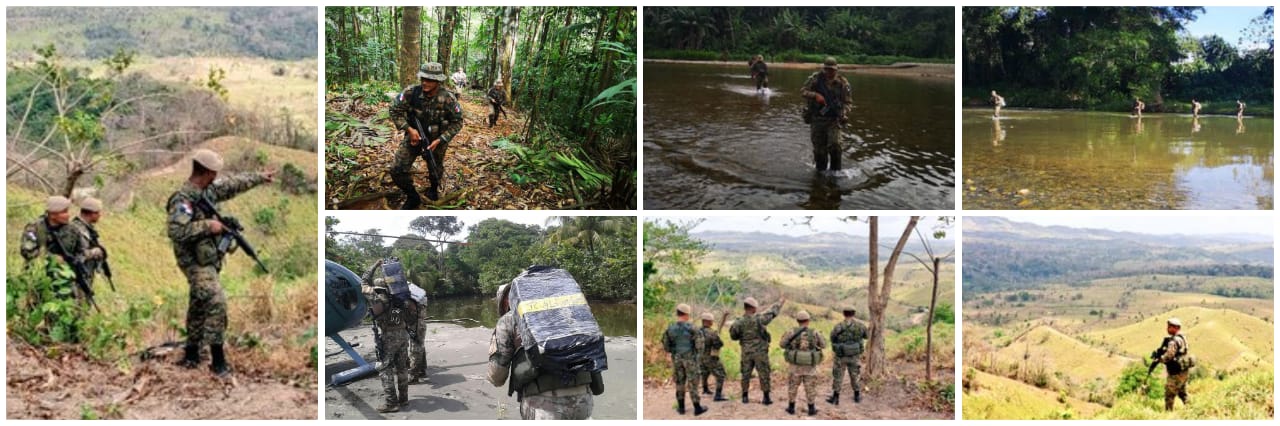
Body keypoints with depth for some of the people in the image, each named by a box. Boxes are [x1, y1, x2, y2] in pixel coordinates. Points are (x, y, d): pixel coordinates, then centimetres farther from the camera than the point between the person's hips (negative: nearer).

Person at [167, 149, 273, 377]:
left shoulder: (207, 191, 7)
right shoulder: (183, 199, -20)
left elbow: (233, 185, 22)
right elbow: (176, 231, -30)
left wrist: (260, 177, 30)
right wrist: (208, 225, -25)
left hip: (208, 260, 10)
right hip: (196, 262, -10)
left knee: (199, 307, 17)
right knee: (216, 303, -17)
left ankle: (191, 355, 28)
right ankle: (217, 360, -13)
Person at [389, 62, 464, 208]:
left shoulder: (448, 99, -21)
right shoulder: (410, 93, -21)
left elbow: (457, 122, -11)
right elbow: (396, 111, -10)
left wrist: (440, 140, -20)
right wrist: (409, 129, -23)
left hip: (436, 140, 0)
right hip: (414, 137, 0)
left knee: (436, 170, 20)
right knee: (398, 170, -10)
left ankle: (434, 189, 56)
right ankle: (413, 197, 15)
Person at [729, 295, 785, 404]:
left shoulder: (739, 322, -11)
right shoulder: (759, 319, -16)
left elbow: (733, 336, 1)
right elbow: (772, 312, -1)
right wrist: (780, 303, 14)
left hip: (746, 353, 2)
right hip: (760, 352, -2)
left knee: (746, 374, 13)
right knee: (764, 375, 7)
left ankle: (745, 397, 17)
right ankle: (766, 398, 10)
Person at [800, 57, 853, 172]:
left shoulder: (842, 82, -4)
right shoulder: (815, 78, -4)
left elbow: (848, 102, 0)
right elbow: (803, 91, -7)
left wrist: (844, 113, -20)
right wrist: (815, 95, -26)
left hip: (833, 120, -1)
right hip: (816, 119, 1)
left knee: (834, 145, -17)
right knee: (819, 149, 8)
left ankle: (835, 171, -1)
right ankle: (820, 171, 27)